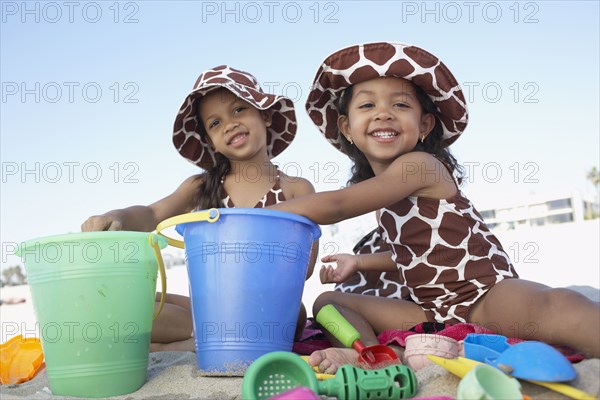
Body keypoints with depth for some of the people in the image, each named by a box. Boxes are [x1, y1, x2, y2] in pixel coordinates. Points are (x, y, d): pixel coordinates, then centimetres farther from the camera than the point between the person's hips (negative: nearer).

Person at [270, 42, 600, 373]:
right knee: (328, 302, -1)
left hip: (487, 297, -8)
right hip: (431, 312, 8)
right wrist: (359, 262, 23)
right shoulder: (384, 190, 13)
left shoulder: (420, 165, -13)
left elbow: (336, 206, -20)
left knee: (557, 306, -39)